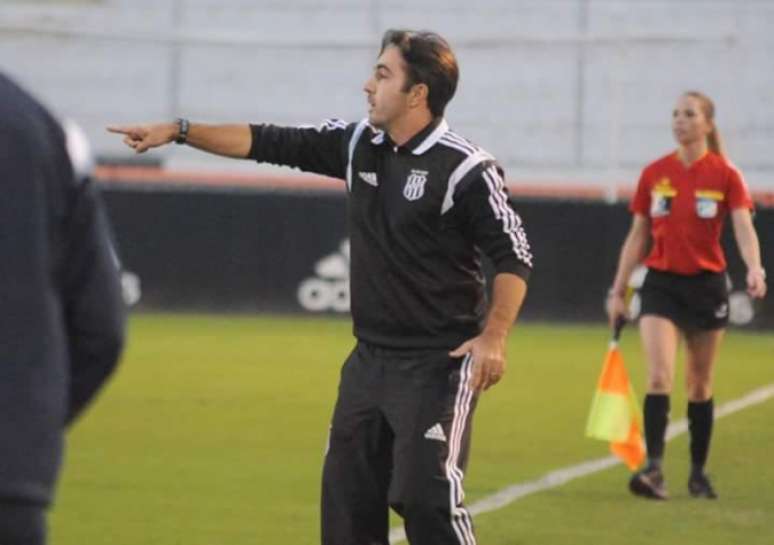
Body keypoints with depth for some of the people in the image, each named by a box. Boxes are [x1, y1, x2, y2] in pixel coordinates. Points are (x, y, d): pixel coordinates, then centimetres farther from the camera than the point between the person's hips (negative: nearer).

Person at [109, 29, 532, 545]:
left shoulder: (464, 169, -14)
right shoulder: (358, 144, 5)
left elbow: (514, 255, -12)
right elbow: (270, 143, 10)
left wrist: (494, 337, -22)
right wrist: (178, 130, 8)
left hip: (439, 363, -7)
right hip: (371, 357, 8)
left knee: (425, 493, -15)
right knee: (347, 492, 9)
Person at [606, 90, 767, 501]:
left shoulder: (724, 175, -4)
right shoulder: (654, 174, 4)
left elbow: (744, 228, -15)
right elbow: (637, 236, 10)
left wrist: (754, 268, -34)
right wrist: (618, 290, 8)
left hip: (706, 284, -1)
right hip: (661, 283, 1)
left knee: (700, 385, 9)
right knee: (659, 377, -15)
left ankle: (698, 472, 21)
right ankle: (654, 468, -22)